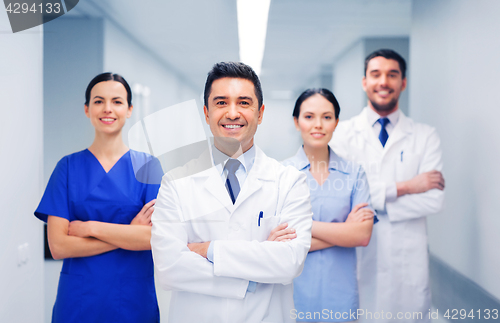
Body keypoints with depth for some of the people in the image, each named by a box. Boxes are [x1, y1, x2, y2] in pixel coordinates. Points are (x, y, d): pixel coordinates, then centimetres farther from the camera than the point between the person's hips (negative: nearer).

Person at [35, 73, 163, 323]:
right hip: (78, 301, 0)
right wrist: (129, 234, -13)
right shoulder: (69, 166, 1)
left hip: (134, 302, 0)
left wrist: (89, 227, -12)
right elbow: (57, 246, -8)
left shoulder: (147, 166, 0)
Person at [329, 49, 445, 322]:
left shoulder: (425, 136, 4)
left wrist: (375, 198, -11)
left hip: (408, 261, 1)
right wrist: (402, 187, -14)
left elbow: (434, 200, -8)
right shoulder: (343, 133, 1)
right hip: (358, 257, -1)